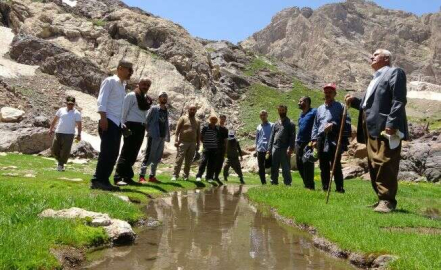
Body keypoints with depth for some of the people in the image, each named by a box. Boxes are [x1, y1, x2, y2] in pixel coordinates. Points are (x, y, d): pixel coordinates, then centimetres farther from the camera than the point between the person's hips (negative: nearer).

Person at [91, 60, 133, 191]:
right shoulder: (109, 81, -2)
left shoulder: (122, 85, 20)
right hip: (108, 121, -8)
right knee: (107, 152, -12)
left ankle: (104, 180, 11)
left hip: (117, 123, 8)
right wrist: (103, 118, -21)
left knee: (113, 153, 6)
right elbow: (101, 100, -11)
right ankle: (97, 180, -7)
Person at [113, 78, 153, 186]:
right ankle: (118, 177, -8)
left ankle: (127, 176, 16)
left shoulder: (147, 99, 16)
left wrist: (145, 125, 13)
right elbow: (124, 111, -8)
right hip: (131, 125, -7)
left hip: (140, 127, 7)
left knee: (133, 153, 9)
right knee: (126, 152, -9)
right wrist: (122, 124, -15)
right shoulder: (131, 95, -5)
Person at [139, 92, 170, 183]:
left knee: (157, 158, 9)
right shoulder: (154, 109, -1)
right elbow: (146, 121, -5)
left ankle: (152, 176, 17)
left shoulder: (166, 111, 17)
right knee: (149, 156, -8)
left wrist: (167, 137, 10)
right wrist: (150, 131, -9)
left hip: (162, 137, 7)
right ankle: (141, 176, -6)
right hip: (153, 136, -7)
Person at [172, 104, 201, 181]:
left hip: (192, 144, 4)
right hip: (183, 142, -4)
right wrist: (176, 140, -12)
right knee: (179, 160, -8)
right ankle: (175, 175, -5)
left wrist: (198, 144, 10)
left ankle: (186, 176, 11)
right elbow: (177, 130, -3)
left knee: (189, 161, 5)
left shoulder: (197, 121, 15)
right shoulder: (183, 118, 3)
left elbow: (198, 134, 16)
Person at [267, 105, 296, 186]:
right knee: (274, 168, 9)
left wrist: (290, 148, -18)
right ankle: (274, 183, 17)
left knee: (286, 169, -2)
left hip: (285, 150, -5)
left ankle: (287, 184, 4)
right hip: (275, 149, 5)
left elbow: (292, 137, -7)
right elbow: (272, 136, 16)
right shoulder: (276, 124, 18)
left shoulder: (290, 124, 2)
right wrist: (269, 149, 8)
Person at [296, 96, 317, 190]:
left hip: (308, 143, -9)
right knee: (299, 165, 10)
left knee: (307, 165, -8)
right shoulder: (301, 115, 21)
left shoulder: (314, 112, -5)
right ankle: (306, 185, 21)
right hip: (299, 143, 9)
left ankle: (310, 186, 0)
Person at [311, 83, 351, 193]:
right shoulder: (320, 109, 23)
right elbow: (315, 125, 22)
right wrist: (314, 139, 11)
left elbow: (346, 122, -4)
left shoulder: (340, 107, 6)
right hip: (321, 139, 6)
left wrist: (333, 125, -16)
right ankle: (325, 187, 15)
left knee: (336, 165, -9)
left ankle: (339, 188, -5)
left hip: (334, 139, -6)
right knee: (323, 165, 8)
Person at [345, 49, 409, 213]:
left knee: (385, 164, -11)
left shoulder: (394, 72, 0)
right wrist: (354, 101, 11)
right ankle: (382, 198, 18)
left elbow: (399, 100, -13)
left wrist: (392, 123, -23)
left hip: (385, 127, -10)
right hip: (372, 128, 10)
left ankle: (388, 201, -5)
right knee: (374, 165, 10)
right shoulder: (376, 78, 28)